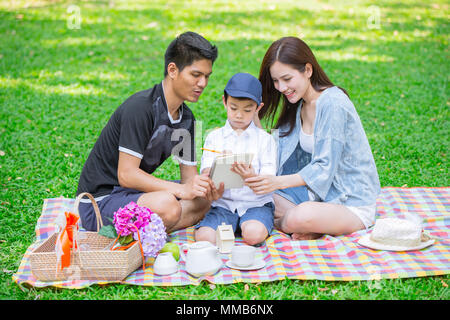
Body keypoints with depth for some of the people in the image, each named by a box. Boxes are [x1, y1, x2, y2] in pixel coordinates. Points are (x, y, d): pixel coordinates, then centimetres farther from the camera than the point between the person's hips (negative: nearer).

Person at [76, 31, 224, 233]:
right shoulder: (140, 107, -20)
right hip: (101, 199, -9)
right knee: (167, 205, -34)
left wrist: (207, 188, -19)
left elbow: (189, 177, 4)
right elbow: (126, 175, -25)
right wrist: (181, 189, -32)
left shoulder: (186, 118, 6)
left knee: (205, 198, 1)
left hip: (135, 191, 9)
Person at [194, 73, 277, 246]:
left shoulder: (265, 139, 5)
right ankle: (231, 226, 1)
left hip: (256, 203, -1)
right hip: (222, 203, 1)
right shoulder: (214, 137, 10)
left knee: (254, 235, -31)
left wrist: (252, 177, -28)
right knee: (204, 237, -25)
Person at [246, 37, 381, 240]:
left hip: (352, 203, -8)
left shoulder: (333, 103, -19)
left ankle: (278, 223, -3)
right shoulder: (297, 105, 8)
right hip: (318, 191, 8)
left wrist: (279, 182, -35)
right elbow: (278, 154, 1)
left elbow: (324, 167, -24)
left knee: (299, 218, -35)